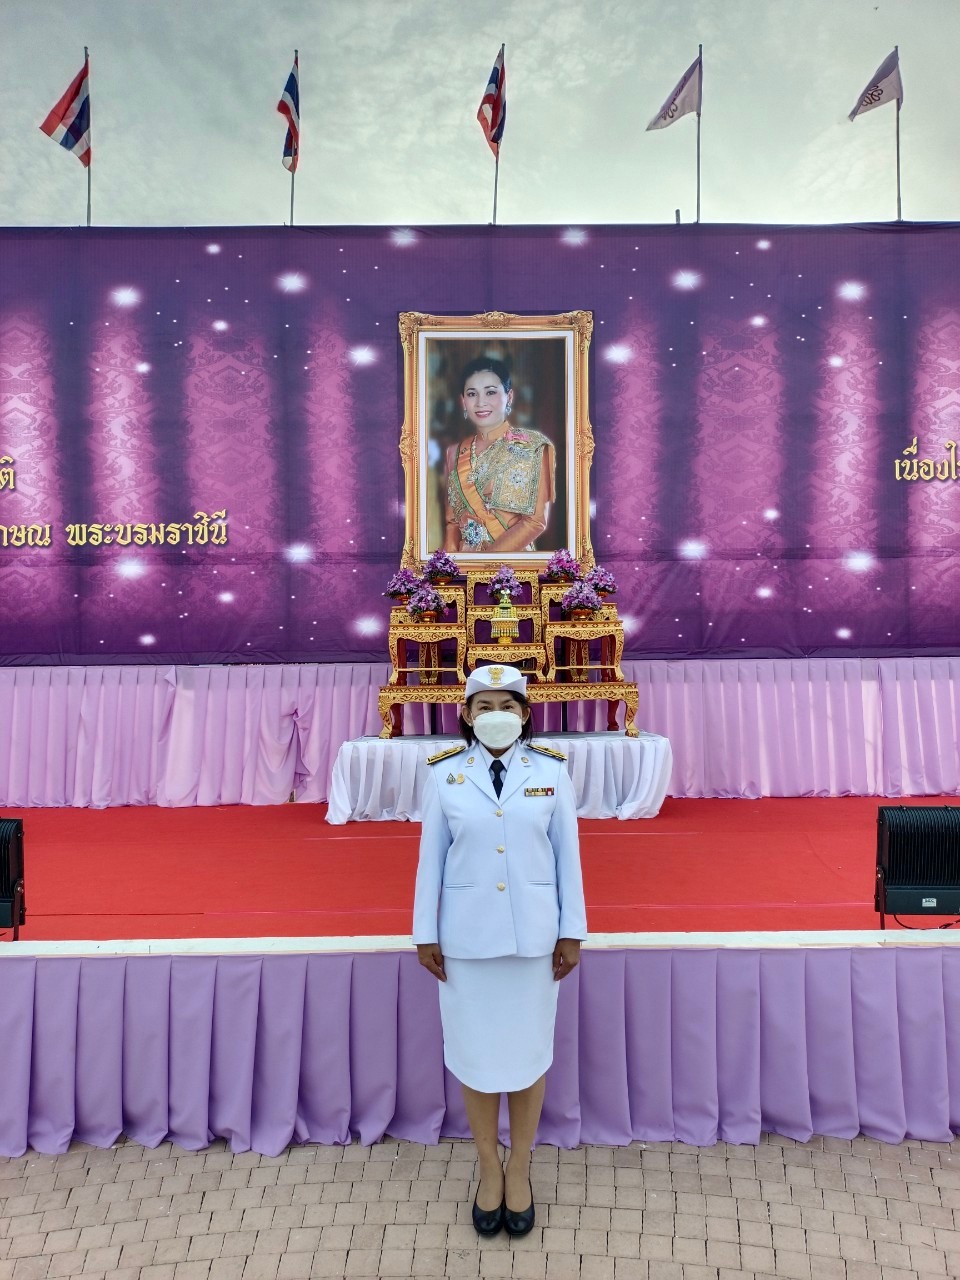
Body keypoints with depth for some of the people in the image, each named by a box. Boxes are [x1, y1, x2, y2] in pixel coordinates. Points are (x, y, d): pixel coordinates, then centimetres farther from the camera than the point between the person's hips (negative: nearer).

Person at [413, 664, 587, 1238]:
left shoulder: (551, 770, -6)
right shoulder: (444, 773, -6)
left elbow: (568, 853, -2)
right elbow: (431, 856, -1)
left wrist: (571, 932, -1)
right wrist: (426, 933, 1)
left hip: (534, 932, 0)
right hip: (466, 933, 0)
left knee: (528, 1048, 12)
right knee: (475, 1049, 11)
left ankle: (520, 1170, 33)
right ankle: (489, 1170, 33)